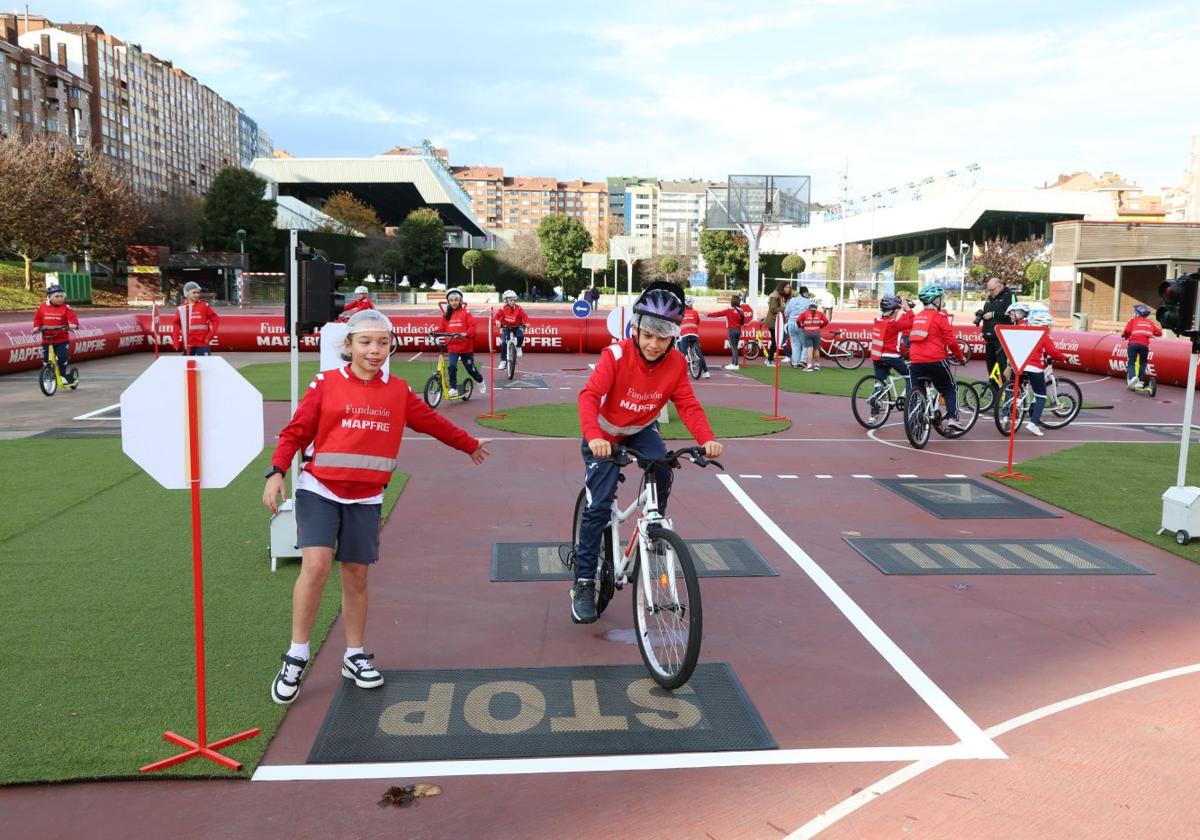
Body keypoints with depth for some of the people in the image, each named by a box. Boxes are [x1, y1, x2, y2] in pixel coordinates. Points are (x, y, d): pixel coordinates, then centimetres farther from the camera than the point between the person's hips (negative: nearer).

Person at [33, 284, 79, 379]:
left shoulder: (66, 308, -5)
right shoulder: (42, 307, 4)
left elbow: (72, 317, -15)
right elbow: (37, 318, 12)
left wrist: (72, 325, -35)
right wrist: (36, 327, -2)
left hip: (62, 340, -3)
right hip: (46, 339, 3)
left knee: (62, 358, -11)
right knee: (46, 360, 7)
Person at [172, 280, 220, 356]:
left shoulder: (204, 306, 0)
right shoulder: (181, 309, 6)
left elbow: (216, 320, 1)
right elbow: (177, 325, 12)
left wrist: (209, 336, -5)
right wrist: (176, 342, 5)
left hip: (202, 344, -3)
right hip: (188, 345, 3)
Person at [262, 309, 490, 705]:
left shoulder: (398, 391, 6)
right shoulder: (326, 384, -4)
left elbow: (432, 422, 18)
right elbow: (297, 431, -6)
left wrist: (469, 444, 29)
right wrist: (277, 472, -19)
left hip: (365, 499, 3)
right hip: (319, 491, -3)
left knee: (356, 575, 9)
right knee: (316, 565, -15)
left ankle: (354, 657, 25)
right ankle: (296, 657, 1)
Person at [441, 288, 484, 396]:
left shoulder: (465, 313, -7)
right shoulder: (446, 315, 5)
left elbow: (472, 326, -14)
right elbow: (442, 329, 7)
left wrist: (466, 334, -30)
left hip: (465, 346, -2)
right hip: (452, 347, 2)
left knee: (470, 369, 11)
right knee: (451, 366, -18)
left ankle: (480, 381, 40)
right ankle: (454, 388, -7)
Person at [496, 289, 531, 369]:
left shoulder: (518, 308, -12)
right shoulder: (503, 309, -11)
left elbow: (524, 316, -18)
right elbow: (498, 315, -15)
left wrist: (527, 323, -36)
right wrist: (497, 321, -37)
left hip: (517, 327, 0)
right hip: (506, 328, 0)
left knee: (521, 336, -32)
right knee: (503, 343, -14)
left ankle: (518, 347, 1)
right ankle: (503, 361, -2)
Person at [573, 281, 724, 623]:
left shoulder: (676, 364, -16)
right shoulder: (616, 355, -27)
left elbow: (688, 406, -20)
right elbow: (589, 395, -38)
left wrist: (707, 439, -40)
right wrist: (593, 436, -56)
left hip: (641, 430, 3)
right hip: (605, 435, -3)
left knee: (662, 469, -29)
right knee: (599, 506, -13)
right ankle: (583, 583, -1)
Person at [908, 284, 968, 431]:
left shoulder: (917, 317, 16)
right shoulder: (939, 317, -1)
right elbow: (951, 341, -4)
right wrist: (960, 356, 9)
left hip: (915, 361, 4)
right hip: (935, 360, -4)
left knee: (913, 392, 10)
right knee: (950, 388, 12)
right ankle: (952, 418, -2)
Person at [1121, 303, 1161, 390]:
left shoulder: (1133, 320, 11)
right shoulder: (1150, 323, 21)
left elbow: (1127, 331, -4)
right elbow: (1159, 333, 15)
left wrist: (1125, 336, 16)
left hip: (1133, 343, -2)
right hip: (1144, 345, 2)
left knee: (1131, 362, 4)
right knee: (1142, 363, 18)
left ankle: (1132, 377, -21)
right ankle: (1140, 381, 9)